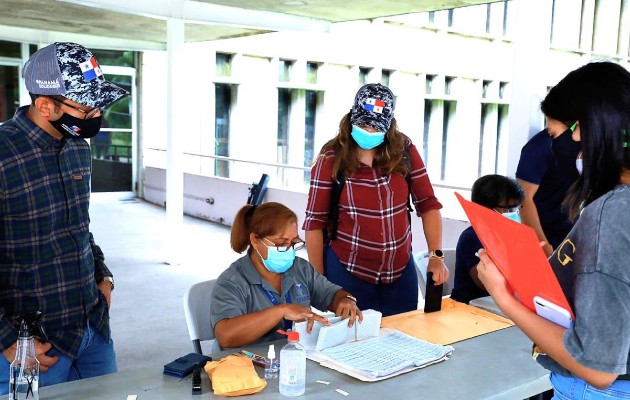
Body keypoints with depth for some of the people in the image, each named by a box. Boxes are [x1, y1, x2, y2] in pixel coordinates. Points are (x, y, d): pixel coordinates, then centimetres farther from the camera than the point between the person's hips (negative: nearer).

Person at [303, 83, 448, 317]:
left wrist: (436, 256, -9)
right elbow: (315, 222, -6)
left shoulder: (404, 151, -3)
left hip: (401, 272, 3)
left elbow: (428, 204, 2)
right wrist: (318, 280, -5)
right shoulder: (331, 159, -9)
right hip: (346, 273, -3)